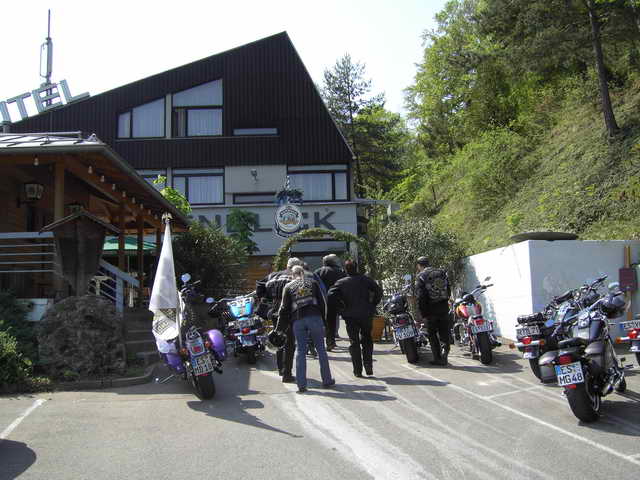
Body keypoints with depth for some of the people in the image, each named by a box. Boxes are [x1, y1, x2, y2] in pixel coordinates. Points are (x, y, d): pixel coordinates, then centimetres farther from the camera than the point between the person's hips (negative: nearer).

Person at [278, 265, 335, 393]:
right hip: (315, 317, 0)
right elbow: (322, 302, 9)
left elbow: (284, 308, 9)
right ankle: (327, 380, 12)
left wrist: (281, 327, 13)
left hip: (297, 320, 0)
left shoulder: (288, 287, 12)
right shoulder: (312, 282, 14)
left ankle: (301, 385, 0)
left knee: (300, 351, 4)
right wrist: (323, 319, 14)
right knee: (321, 349, 8)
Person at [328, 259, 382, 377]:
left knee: (354, 343, 8)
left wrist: (341, 307, -3)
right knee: (367, 341, 18)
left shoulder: (341, 282, -2)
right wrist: (372, 305, 3)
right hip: (366, 315, 1)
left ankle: (358, 370, 6)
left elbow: (331, 295, -12)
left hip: (350, 316, -1)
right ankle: (368, 366, 8)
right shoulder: (365, 280, 1)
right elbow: (378, 291, -5)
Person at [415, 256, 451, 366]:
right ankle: (444, 352, -9)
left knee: (432, 335, 8)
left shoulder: (421, 276, -7)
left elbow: (420, 297, -11)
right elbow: (449, 290, 13)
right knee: (444, 333, 10)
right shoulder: (442, 273, 9)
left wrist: (423, 313, -6)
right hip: (444, 307, 4)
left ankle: (437, 358, 8)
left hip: (431, 310, -4)